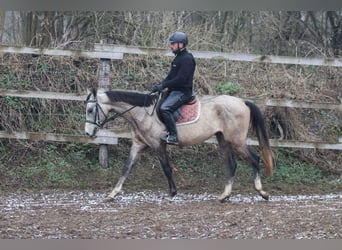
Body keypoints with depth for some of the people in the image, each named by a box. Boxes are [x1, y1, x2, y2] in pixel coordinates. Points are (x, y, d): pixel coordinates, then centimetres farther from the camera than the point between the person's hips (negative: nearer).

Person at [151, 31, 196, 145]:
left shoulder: (187, 59, -16)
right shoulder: (178, 58, 17)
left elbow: (180, 79, -23)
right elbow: (171, 76, 19)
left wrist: (163, 85, -21)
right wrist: (159, 86, 4)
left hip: (182, 92, -11)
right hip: (174, 91, 11)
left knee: (165, 108, -27)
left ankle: (173, 136, -24)